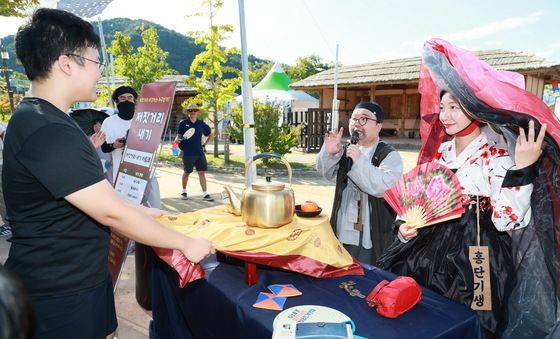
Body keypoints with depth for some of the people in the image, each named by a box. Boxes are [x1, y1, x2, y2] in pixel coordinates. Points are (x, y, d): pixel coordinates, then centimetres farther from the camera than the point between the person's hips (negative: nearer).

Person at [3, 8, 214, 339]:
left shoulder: (44, 119, 7)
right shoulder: (48, 132, -28)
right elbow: (111, 213, -27)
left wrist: (140, 211, 14)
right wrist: (186, 243, -17)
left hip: (84, 275, 9)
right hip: (60, 291, -9)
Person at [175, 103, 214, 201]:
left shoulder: (201, 124, 7)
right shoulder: (183, 123, 0)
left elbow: (211, 134, 20)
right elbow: (178, 136, 2)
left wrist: (205, 143, 11)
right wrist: (177, 140, -20)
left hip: (199, 153, 2)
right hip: (188, 153, -2)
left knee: (202, 172, -1)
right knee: (186, 172, 10)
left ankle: (205, 194, 2)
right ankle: (184, 191, 29)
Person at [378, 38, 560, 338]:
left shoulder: (498, 156, -13)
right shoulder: (440, 151, 5)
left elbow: (506, 221, -22)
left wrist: (522, 169, -29)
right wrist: (408, 229, 0)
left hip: (473, 258, -5)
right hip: (430, 248, 6)